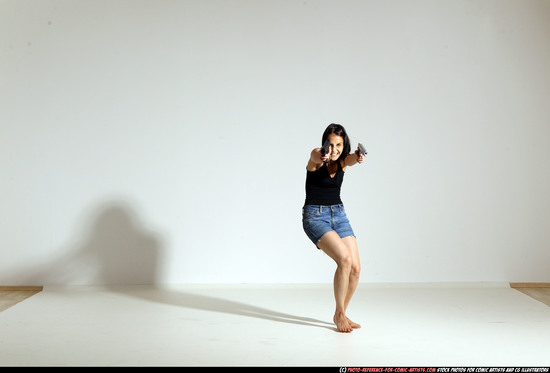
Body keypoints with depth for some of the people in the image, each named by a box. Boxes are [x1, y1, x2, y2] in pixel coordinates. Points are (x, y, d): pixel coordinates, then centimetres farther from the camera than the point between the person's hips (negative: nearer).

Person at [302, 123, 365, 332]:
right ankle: (339, 314, -7)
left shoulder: (343, 161, -1)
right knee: (344, 259, -23)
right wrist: (322, 156, -64)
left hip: (339, 215, 6)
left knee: (355, 268, -3)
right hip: (314, 216, -5)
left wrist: (358, 158, -52)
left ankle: (342, 314, 17)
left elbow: (352, 158, -25)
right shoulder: (317, 156, -12)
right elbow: (315, 156, -38)